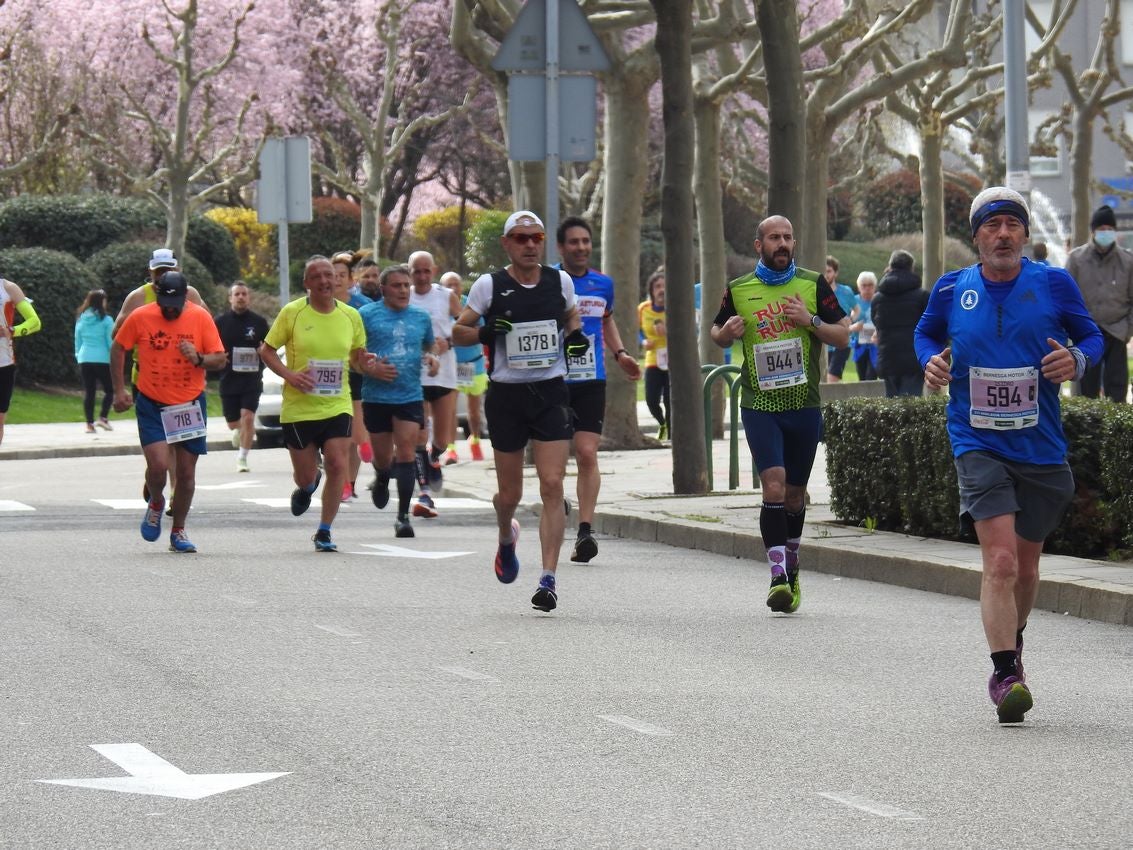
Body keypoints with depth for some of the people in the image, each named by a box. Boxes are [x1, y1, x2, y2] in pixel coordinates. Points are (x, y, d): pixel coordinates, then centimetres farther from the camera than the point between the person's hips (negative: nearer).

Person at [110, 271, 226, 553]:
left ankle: (178, 531, 21)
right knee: (158, 464, -17)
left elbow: (220, 359, -1)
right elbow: (118, 349, 7)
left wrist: (199, 358, -23)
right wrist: (119, 390, 4)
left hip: (190, 404, 1)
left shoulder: (201, 317, -5)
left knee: (186, 472, 4)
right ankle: (156, 503, 17)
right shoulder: (140, 317, -7)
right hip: (151, 404, -1)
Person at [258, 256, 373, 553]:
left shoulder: (350, 316, 3)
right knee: (306, 476, 5)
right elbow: (266, 351, 0)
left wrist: (362, 362, -8)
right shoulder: (292, 313, -5)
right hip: (299, 407, -2)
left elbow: (356, 356, 16)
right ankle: (306, 486, 45)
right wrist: (289, 375, -16)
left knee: (337, 466, -13)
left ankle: (324, 531, 2)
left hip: (337, 406, 2)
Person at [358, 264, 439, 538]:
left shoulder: (421, 317, 10)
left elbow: (429, 347, 25)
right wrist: (369, 368, -15)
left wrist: (432, 358, 2)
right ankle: (382, 479, 46)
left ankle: (403, 516, -4)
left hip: (410, 396, 1)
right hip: (376, 397, -1)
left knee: (406, 454, -9)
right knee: (382, 457, 8)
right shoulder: (367, 314, 0)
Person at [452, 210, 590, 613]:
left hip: (551, 393, 1)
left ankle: (549, 578, -13)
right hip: (506, 394, -1)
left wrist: (575, 335, 3)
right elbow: (458, 332, 3)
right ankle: (506, 538, 44)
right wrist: (485, 332, -17)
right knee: (510, 493, 8)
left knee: (553, 485, -12)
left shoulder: (560, 281, 5)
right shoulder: (489, 286, -3)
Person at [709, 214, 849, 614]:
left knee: (794, 493, 11)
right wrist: (726, 333, -5)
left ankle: (791, 570, 30)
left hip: (804, 405, 1)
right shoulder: (738, 290, 5)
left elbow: (843, 336, 4)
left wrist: (811, 320, -13)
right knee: (773, 485, -17)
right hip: (759, 405, -1)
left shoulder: (813, 285, 4)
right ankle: (778, 575, -19)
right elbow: (717, 333, 19)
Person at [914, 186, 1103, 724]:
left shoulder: (1053, 285, -2)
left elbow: (1091, 336, 8)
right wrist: (931, 362, -2)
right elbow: (926, 332, 19)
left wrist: (1077, 360, -14)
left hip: (1041, 448, 2)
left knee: (1025, 568, 15)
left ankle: (1012, 645, 42)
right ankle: (1005, 673, -14)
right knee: (1000, 562, -18)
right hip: (978, 445, -1)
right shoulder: (951, 290, 0)